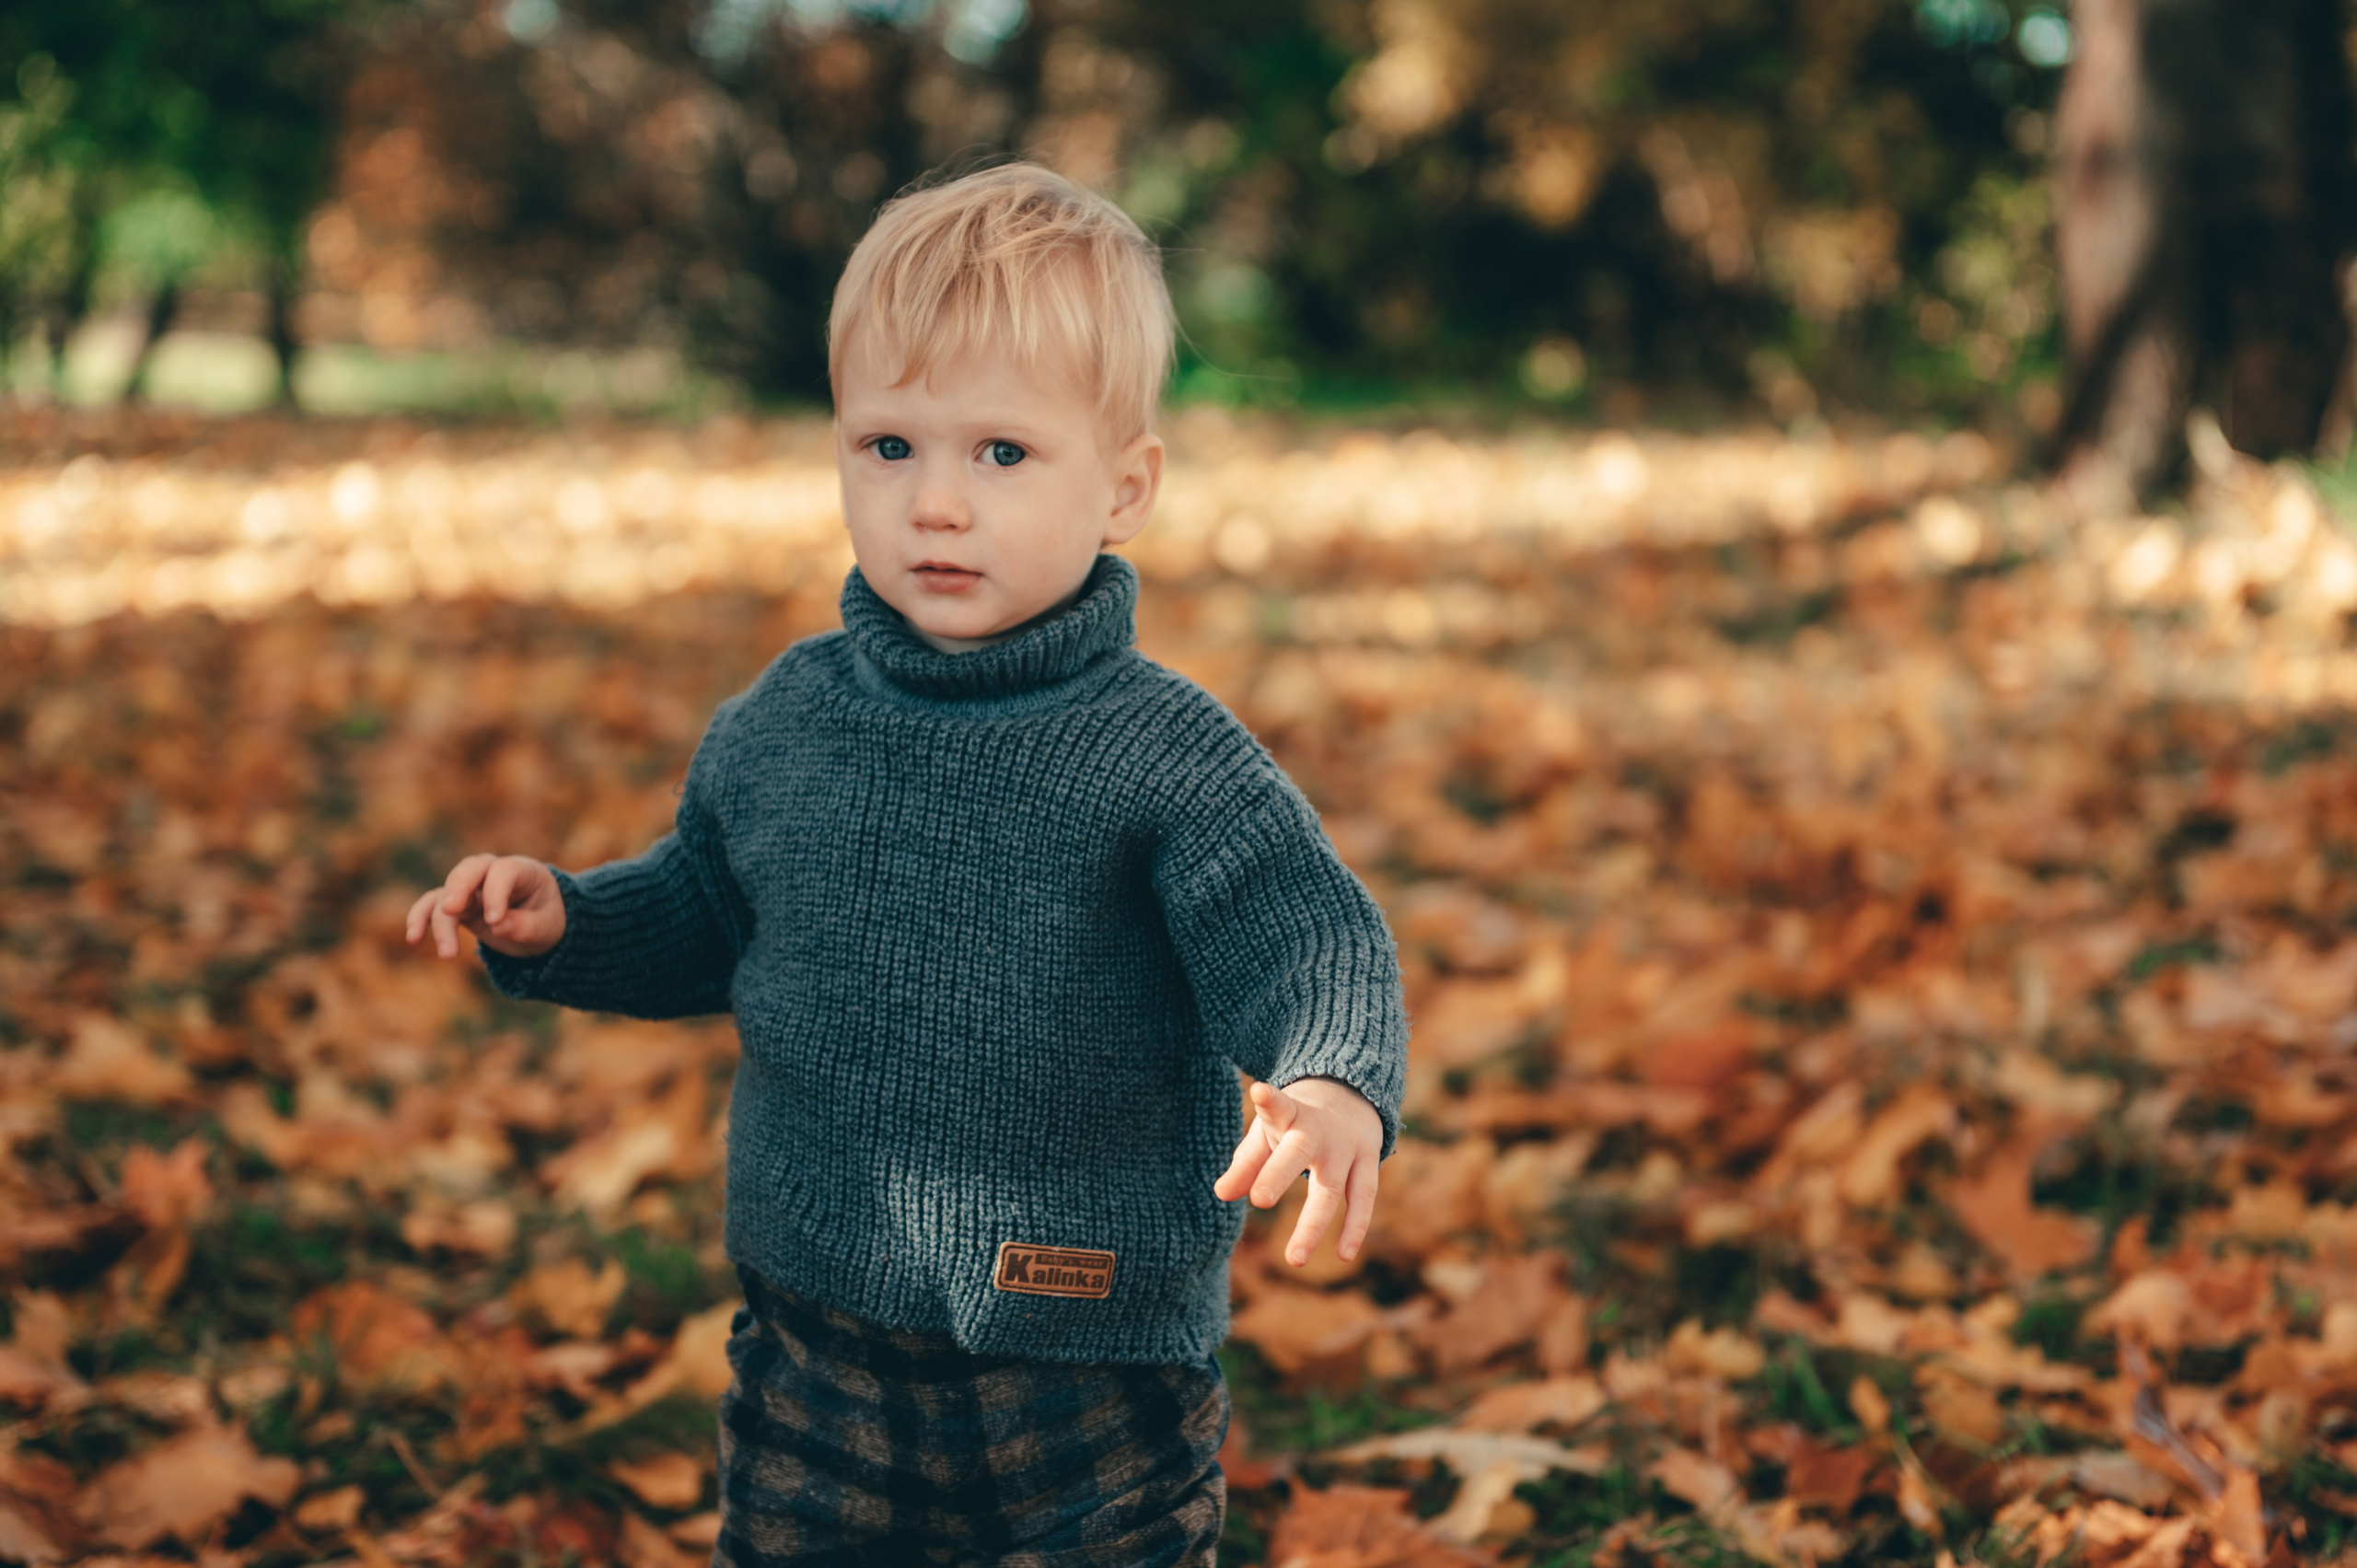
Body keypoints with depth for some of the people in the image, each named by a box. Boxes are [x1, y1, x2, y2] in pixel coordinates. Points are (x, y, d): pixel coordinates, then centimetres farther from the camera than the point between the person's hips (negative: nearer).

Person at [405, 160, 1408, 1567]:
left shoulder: (1167, 755, -15)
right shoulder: (783, 723, 1)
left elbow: (1310, 945, -19)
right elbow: (704, 919, 16)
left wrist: (1334, 1085, -39)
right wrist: (559, 924, 0)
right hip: (821, 1346, 4)